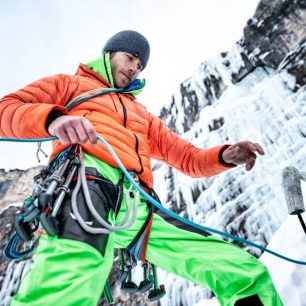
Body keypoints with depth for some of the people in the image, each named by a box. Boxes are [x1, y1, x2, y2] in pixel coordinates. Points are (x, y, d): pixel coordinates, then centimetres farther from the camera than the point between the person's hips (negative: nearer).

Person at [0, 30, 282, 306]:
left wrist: (225, 156, 6)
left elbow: (188, 158, 29)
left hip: (139, 206, 5)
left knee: (246, 272, -7)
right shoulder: (69, 84, 27)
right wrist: (52, 118, -12)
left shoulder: (143, 115, 36)